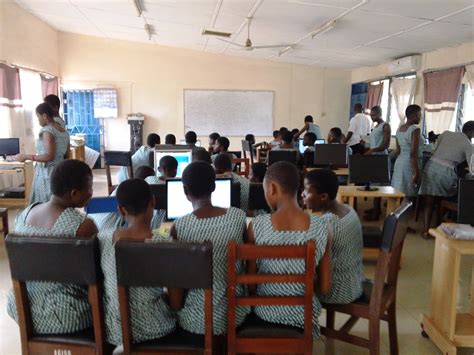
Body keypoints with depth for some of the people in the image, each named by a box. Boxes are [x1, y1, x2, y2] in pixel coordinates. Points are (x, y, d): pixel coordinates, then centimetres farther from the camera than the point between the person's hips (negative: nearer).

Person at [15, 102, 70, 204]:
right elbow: (67, 156, 15)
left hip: (47, 174, -8)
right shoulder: (64, 131, 11)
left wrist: (26, 157, -13)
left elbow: (49, 157, -21)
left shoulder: (47, 130, -14)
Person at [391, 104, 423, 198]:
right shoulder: (415, 129, -13)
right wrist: (416, 172, -20)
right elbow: (413, 153, -20)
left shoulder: (400, 128, 10)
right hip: (410, 165, -8)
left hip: (399, 162, 8)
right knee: (409, 196, -3)